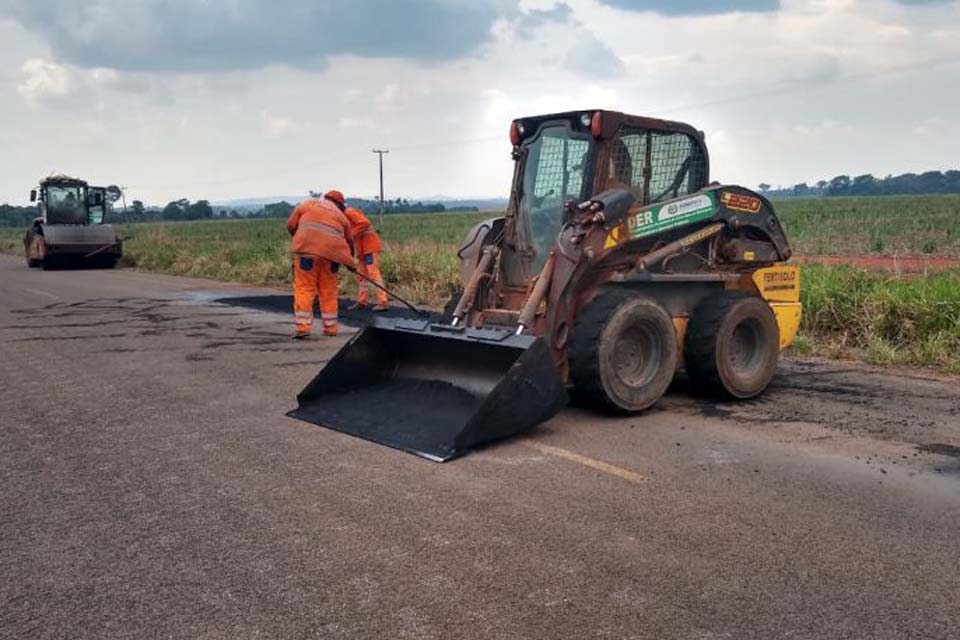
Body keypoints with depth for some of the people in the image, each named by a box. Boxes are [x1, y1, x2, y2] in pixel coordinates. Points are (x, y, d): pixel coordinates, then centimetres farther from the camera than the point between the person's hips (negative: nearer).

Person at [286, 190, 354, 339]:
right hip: (331, 252, 2)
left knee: (304, 289, 1)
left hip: (307, 249, -2)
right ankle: (331, 327, 16)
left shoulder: (308, 203, 17)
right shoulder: (341, 216, 23)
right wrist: (350, 260, 39)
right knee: (329, 291, 12)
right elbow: (349, 240, 25)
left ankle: (303, 327, -7)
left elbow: (291, 224, 12)